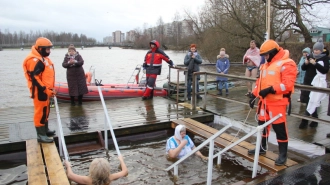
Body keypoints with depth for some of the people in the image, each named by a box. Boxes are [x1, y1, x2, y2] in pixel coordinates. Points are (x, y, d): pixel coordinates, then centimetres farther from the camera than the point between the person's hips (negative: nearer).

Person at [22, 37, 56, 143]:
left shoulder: (43, 58, 13)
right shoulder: (35, 60, -19)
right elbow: (34, 77, -24)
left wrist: (49, 88, 20)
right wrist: (45, 89, -24)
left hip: (45, 89, 11)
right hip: (39, 90, -11)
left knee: (45, 111, 19)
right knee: (40, 112, -5)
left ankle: (45, 130, 33)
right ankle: (41, 135, 3)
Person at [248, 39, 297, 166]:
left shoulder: (287, 64, -13)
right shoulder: (265, 65, 15)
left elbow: (288, 84, -22)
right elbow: (260, 81, 19)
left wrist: (270, 89, -27)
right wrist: (254, 95, 11)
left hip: (278, 103, -8)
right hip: (264, 101, 9)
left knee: (279, 128, -1)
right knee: (262, 124, 16)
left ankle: (283, 154, 14)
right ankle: (262, 148, 32)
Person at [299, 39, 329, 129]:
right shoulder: (311, 56, 10)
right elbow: (303, 68, 12)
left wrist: (315, 63, -21)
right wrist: (306, 63, -9)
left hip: (317, 84, -5)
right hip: (307, 82, 5)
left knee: (312, 103, -9)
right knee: (312, 103, 12)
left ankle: (305, 120, -3)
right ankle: (315, 119, 25)